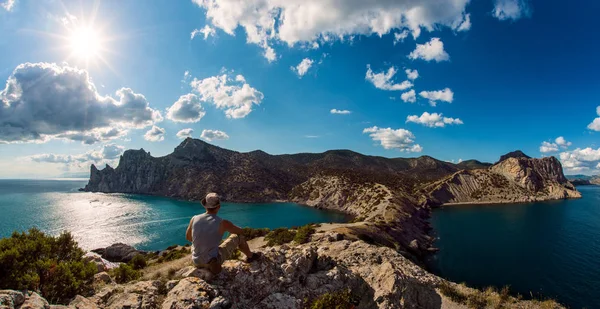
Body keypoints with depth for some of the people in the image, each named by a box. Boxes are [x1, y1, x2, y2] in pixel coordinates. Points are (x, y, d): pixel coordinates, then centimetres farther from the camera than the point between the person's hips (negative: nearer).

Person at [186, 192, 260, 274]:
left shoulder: (194, 219, -10)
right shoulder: (222, 223, -19)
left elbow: (188, 237, 11)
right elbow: (239, 231, 2)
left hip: (197, 262, 4)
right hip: (215, 261, -4)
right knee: (237, 236, 14)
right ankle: (250, 256, 37)